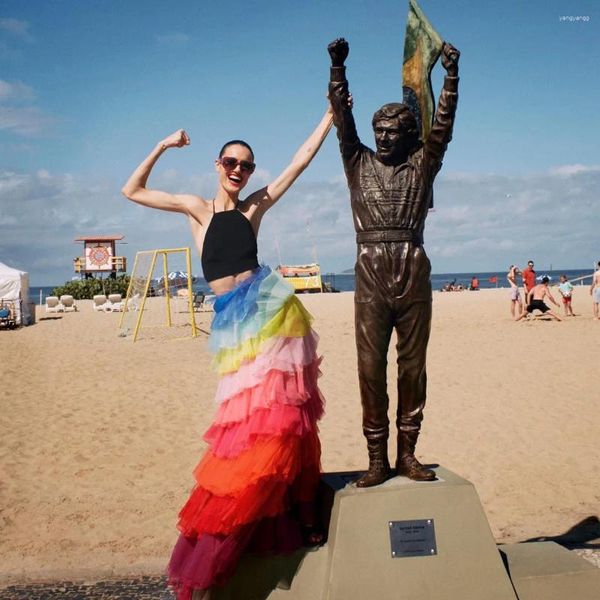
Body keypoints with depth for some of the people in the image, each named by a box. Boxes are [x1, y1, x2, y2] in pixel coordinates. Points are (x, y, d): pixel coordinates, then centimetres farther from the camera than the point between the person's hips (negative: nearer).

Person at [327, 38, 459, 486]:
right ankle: (377, 459, 3)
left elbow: (443, 125, 2)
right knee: (371, 367, -2)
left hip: (413, 277, 1)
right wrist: (338, 67, -5)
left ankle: (407, 454, 12)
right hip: (371, 277, 0)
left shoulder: (422, 165, 12)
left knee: (413, 365, 4)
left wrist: (451, 74, -9)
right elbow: (343, 122, 5)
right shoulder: (359, 163, 14)